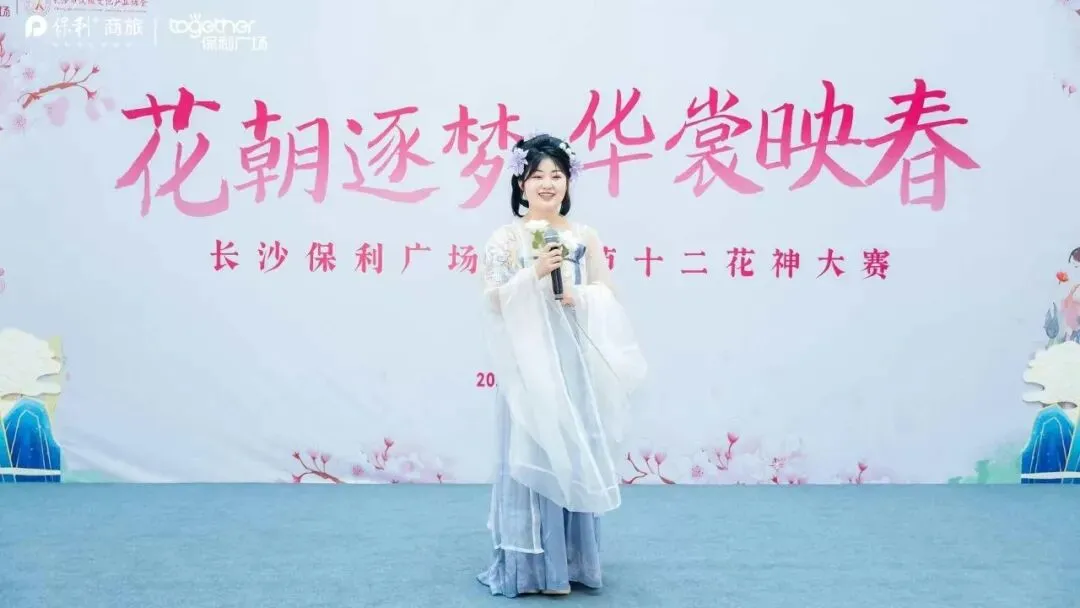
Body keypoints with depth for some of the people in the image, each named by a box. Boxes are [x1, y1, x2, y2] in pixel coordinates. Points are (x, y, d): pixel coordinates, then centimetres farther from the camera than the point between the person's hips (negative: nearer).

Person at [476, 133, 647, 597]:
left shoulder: (585, 237, 7)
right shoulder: (505, 238, 0)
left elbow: (608, 297, 9)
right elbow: (494, 300, -5)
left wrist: (579, 297, -11)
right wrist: (534, 273, -18)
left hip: (573, 360, 3)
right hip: (527, 362, -2)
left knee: (573, 454, 7)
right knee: (529, 455, -1)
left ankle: (570, 559, 21)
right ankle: (532, 564, 10)